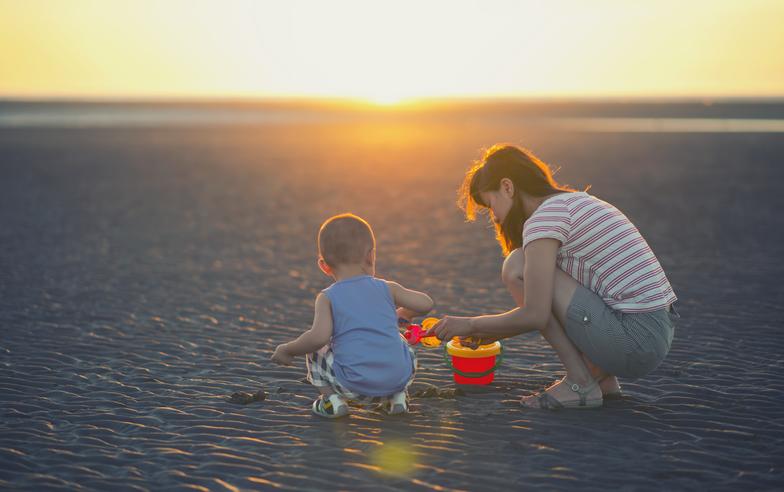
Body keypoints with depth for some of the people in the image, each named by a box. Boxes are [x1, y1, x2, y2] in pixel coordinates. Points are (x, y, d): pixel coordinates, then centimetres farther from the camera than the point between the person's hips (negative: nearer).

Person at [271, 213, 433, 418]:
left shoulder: (327, 298, -1)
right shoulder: (388, 289, 6)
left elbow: (319, 336, -15)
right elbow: (426, 304, 7)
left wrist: (288, 350, 1)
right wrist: (403, 313, 28)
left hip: (355, 386, -2)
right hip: (399, 378, 2)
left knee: (315, 352, 21)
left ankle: (332, 398, 9)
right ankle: (397, 395, 21)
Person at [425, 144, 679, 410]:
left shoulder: (544, 217, -11)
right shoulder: (578, 202, 19)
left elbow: (535, 315, -15)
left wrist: (471, 324, 0)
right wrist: (492, 332, 25)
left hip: (635, 342, -10)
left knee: (517, 268, -7)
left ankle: (580, 383, -4)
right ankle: (602, 376, 13)